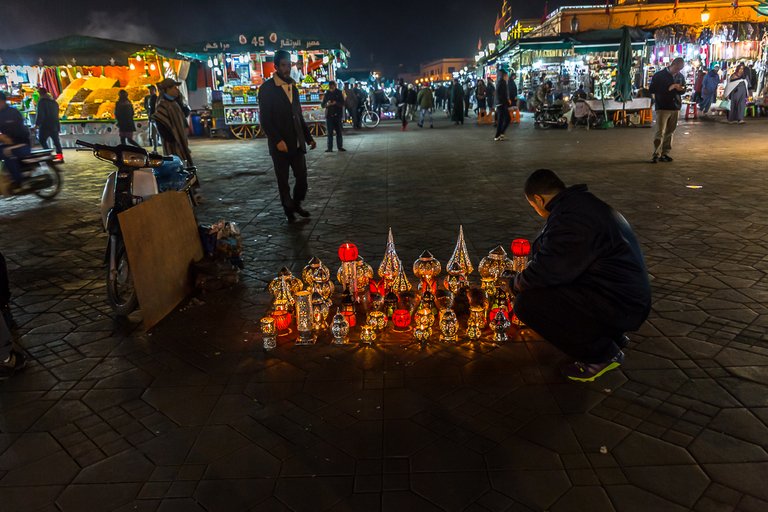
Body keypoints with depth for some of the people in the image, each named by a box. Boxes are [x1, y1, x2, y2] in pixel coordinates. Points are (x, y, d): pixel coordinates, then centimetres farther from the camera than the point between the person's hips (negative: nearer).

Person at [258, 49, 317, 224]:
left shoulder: (293, 87, 14)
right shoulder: (267, 88, -6)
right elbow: (265, 118, -11)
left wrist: (308, 137, 14)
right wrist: (278, 140, -19)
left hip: (297, 142, 5)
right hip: (280, 144, -5)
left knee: (302, 178, 4)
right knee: (283, 181, 5)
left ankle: (296, 204, 28)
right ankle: (289, 211, 21)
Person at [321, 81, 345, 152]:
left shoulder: (339, 93, 3)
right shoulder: (327, 94, 8)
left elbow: (342, 104, -3)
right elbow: (323, 105, 8)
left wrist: (335, 103, -21)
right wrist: (327, 104, -14)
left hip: (337, 115, -1)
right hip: (329, 115, 1)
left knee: (339, 131, 3)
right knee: (330, 132, -1)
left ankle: (340, 146, 11)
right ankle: (330, 148, -1)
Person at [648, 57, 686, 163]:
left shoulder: (680, 76, 12)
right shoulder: (659, 75, -3)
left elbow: (683, 89, 20)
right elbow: (652, 89, -7)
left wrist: (680, 89, -5)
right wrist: (668, 88, -15)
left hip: (676, 108, 5)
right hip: (662, 107, -5)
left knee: (670, 132, 7)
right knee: (660, 132, -11)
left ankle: (665, 153, 13)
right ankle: (656, 154, -9)